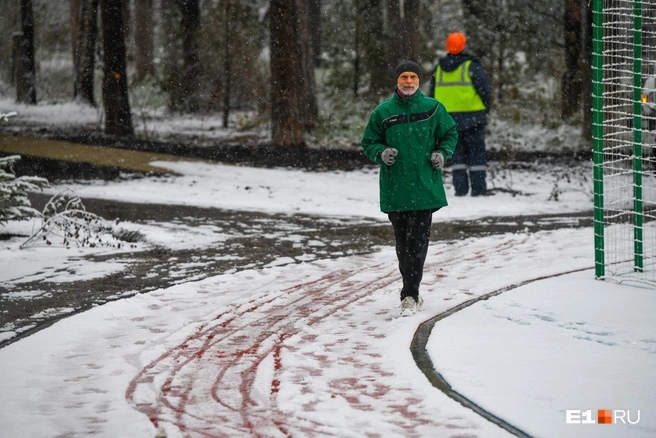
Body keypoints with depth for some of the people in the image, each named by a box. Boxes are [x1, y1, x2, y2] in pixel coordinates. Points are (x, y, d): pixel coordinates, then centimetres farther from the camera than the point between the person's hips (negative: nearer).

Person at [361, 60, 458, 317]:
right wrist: (381, 152, -10)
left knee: (417, 242, -8)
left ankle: (409, 295, -7)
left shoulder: (433, 108, 3)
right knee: (402, 243, 6)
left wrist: (443, 152, -3)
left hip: (425, 187, -1)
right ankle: (412, 294, 17)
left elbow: (450, 134, 15)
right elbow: (369, 142, 11)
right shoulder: (383, 112, 3)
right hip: (394, 189, 1)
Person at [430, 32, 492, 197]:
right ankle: (478, 188, -3)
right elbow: (484, 89, -10)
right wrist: (486, 107, 6)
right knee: (476, 152, 1)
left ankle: (460, 187, 5)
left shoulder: (440, 68, 8)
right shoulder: (471, 66, -8)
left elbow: (433, 93, 13)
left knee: (457, 152, 10)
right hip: (471, 116, -4)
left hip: (449, 117, 4)